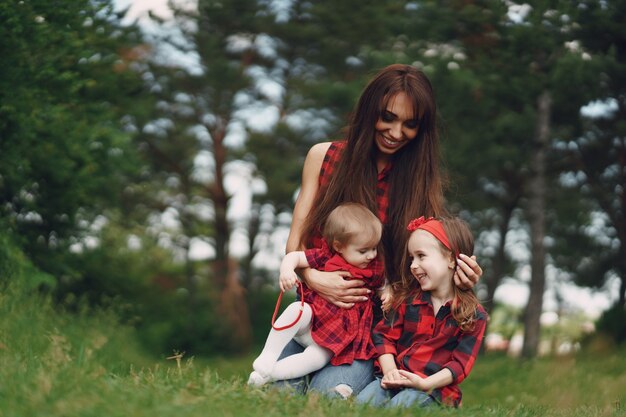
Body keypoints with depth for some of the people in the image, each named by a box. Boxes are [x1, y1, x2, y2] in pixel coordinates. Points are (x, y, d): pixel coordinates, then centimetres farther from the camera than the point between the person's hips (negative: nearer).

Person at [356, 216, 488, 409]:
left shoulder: (473, 315, 1)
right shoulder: (407, 298, 14)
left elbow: (460, 363, -3)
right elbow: (385, 335, 12)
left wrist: (425, 383, -16)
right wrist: (390, 370, -7)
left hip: (434, 387, -4)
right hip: (395, 378, 4)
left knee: (406, 401, -36)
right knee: (364, 399, -27)